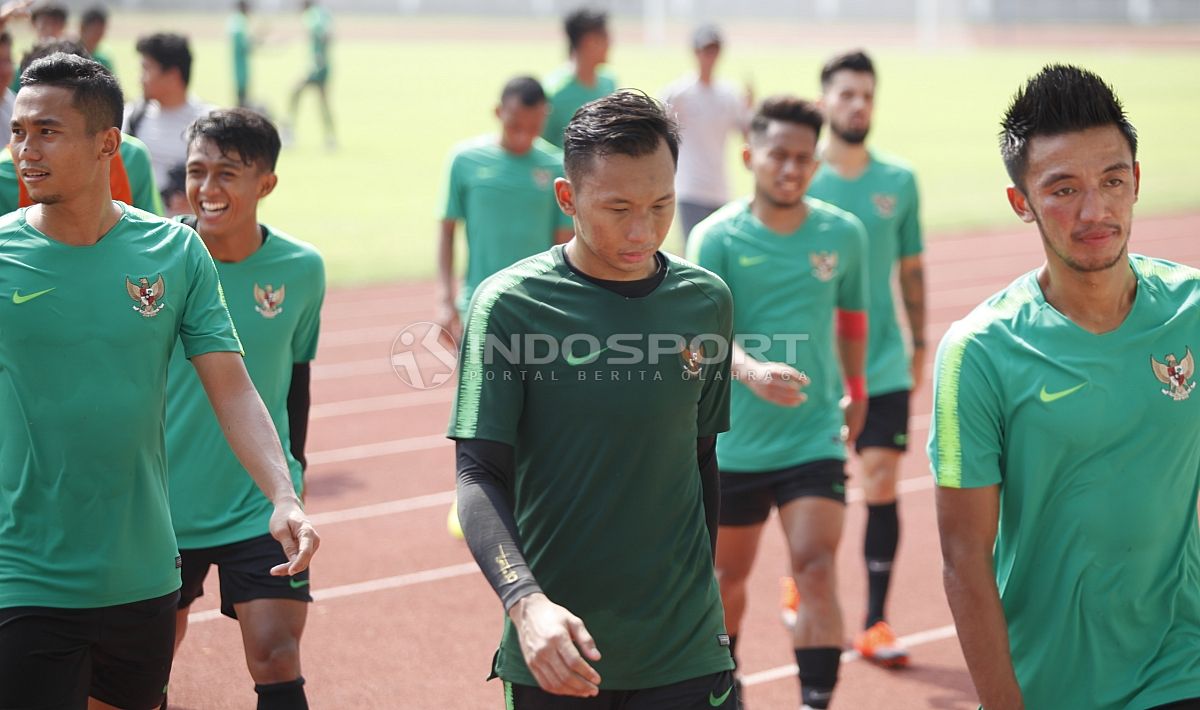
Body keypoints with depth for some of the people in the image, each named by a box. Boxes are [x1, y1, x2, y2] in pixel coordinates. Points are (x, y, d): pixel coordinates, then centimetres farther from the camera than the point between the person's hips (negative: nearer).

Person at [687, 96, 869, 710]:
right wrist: (753, 370, -40)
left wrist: (855, 391, 25)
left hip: (815, 436, 0)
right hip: (734, 443, 0)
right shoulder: (715, 238, -9)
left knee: (815, 567, -16)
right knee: (730, 573, 15)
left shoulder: (843, 233, -1)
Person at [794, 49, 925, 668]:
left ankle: (875, 624, 3)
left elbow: (910, 268, 12)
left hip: (884, 366, 1)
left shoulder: (899, 182, 3)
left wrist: (919, 345, 13)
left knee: (881, 485, -4)